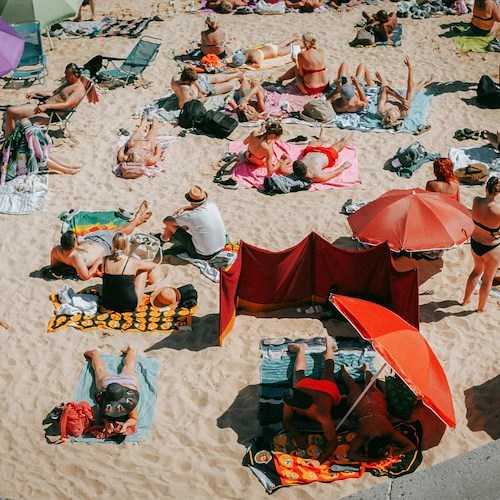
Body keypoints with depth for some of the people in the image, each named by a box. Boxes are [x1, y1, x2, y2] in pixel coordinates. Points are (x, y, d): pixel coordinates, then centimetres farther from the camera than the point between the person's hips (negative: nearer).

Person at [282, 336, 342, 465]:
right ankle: (302, 349, 60)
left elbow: (333, 441, -50)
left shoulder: (321, 414, -53)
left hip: (329, 390, 0)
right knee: (300, 375, 36)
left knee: (328, 368, 33)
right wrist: (298, 436, -44)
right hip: (306, 384, 0)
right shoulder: (293, 398, -44)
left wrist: (319, 461, -64)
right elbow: (287, 421, -26)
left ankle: (328, 343, 58)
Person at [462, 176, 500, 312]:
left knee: (477, 270, 34)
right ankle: (481, 308, 41)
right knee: (488, 279, 21)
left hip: (475, 244, 5)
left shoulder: (476, 201, -19)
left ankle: (466, 299, 48)